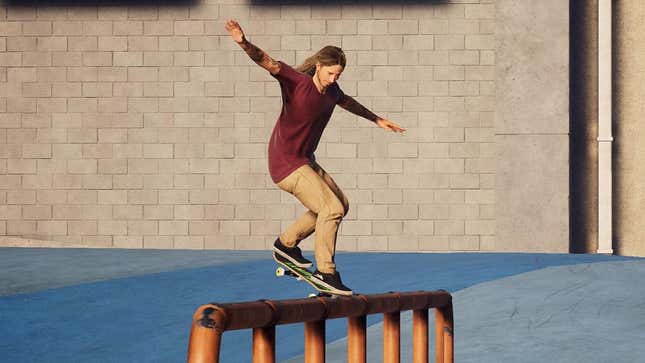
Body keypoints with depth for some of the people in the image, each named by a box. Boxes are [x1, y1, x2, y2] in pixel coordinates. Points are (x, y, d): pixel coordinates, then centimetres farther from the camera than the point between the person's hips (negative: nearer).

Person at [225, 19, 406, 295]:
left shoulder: (331, 91, 3)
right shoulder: (298, 82, -19)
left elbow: (348, 103, 26)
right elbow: (267, 62, -33)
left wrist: (377, 120, 39)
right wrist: (244, 43, -52)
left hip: (306, 162, 9)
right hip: (286, 164, -9)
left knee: (341, 205, 18)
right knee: (331, 209, -16)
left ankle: (286, 244, 24)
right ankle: (325, 272, -6)